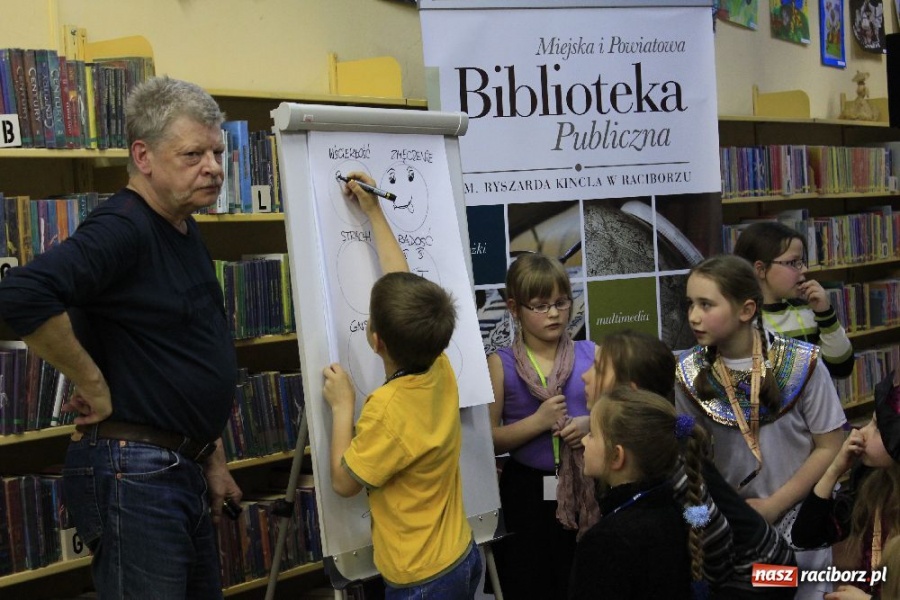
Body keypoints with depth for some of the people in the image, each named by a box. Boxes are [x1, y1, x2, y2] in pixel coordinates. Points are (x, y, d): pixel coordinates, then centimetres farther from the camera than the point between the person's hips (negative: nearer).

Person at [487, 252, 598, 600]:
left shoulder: (590, 354, 0)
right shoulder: (501, 364, -6)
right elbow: (489, 439, -9)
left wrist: (592, 424, -12)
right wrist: (538, 421, -20)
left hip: (586, 489, 2)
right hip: (528, 493, -2)